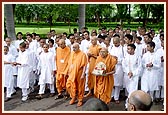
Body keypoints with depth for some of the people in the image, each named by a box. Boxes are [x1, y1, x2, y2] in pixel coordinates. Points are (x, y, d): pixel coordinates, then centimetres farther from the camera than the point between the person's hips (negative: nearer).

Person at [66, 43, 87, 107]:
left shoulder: (82, 54, -11)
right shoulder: (72, 53, 7)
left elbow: (84, 65, -12)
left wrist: (83, 74, -17)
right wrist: (69, 71, 13)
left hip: (79, 73, -5)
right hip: (72, 73, 5)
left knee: (80, 87, 6)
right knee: (69, 85, 3)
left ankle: (80, 100, 22)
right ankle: (73, 97, 24)